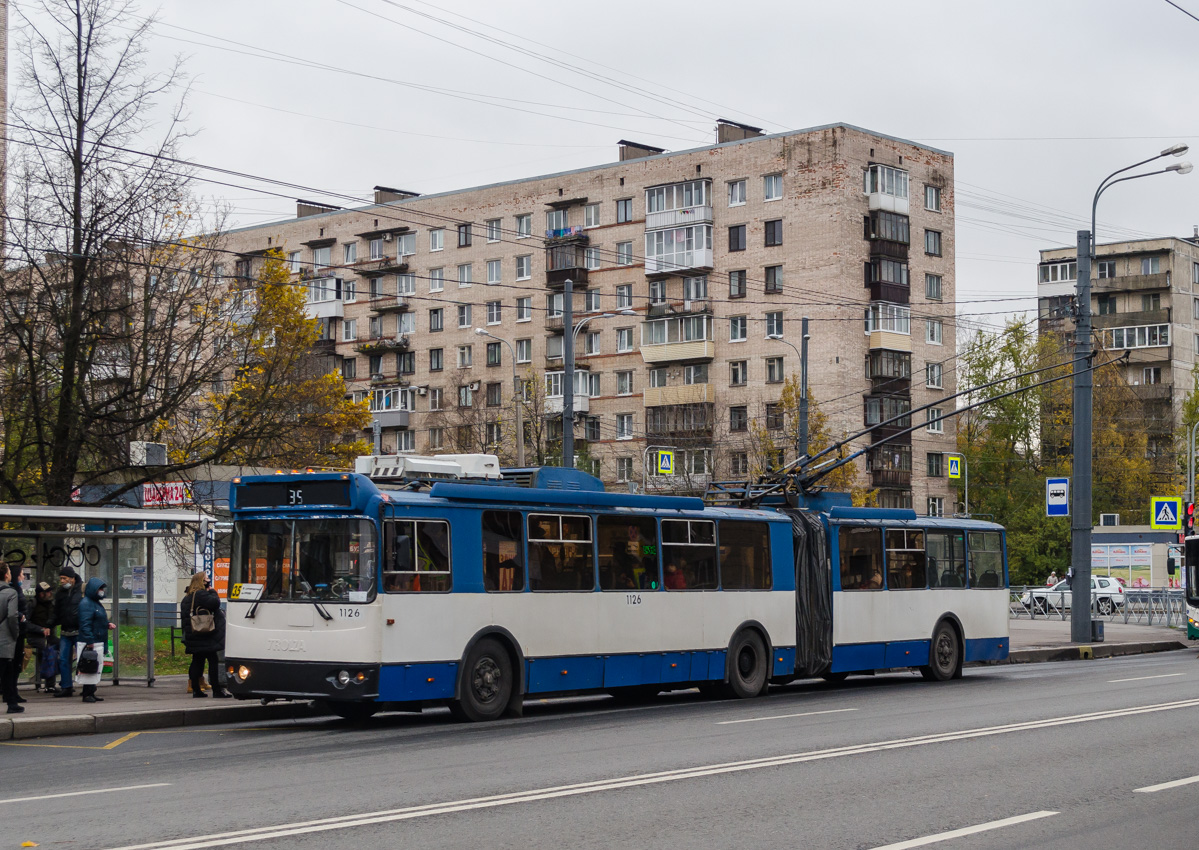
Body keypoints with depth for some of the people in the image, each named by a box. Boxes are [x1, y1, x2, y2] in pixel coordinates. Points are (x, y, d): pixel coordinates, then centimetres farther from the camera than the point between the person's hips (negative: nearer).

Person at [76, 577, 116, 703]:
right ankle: (87, 694, -5)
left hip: (99, 642, 10)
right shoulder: (86, 604, -13)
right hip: (90, 643, -10)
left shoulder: (97, 603, 18)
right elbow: (85, 625, -20)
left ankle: (91, 693, 17)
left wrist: (108, 625, 11)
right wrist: (90, 642, -24)